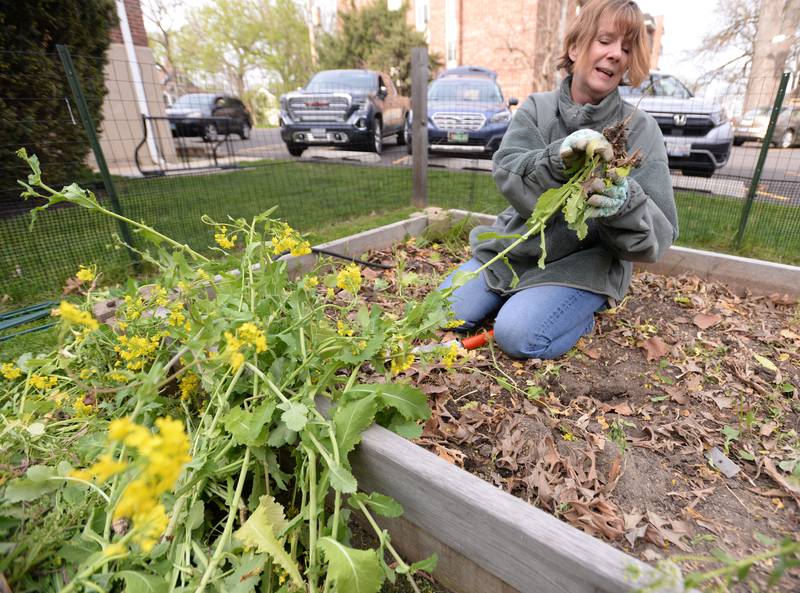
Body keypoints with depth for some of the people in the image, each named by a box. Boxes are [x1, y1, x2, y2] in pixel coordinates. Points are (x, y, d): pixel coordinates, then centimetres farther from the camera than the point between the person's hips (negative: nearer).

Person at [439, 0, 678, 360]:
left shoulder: (641, 130, -6)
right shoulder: (536, 108, 1)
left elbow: (660, 233, -11)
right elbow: (506, 173, -16)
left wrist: (626, 203, -34)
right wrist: (557, 158, -37)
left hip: (585, 263, -2)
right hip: (517, 247, 3)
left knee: (519, 337, -24)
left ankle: (585, 310, 6)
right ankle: (521, 294, 15)